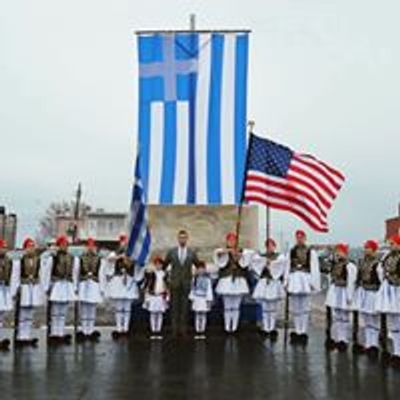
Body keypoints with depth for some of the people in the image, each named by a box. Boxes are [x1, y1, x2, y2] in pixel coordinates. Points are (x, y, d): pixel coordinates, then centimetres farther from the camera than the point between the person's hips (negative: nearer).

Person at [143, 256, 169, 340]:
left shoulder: (164, 274, 7)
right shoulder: (150, 273, -2)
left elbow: (167, 286, 13)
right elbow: (146, 285, 0)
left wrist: (167, 296, 9)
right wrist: (146, 296, -4)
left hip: (161, 296, 2)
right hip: (152, 295, -2)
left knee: (160, 314, 3)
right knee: (153, 313, 0)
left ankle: (158, 331, 7)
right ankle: (153, 331, 4)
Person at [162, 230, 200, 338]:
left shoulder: (192, 253, 2)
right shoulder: (171, 252, 3)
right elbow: (164, 266, 13)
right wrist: (167, 277, 9)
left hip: (187, 284, 0)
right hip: (174, 283, 0)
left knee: (185, 307, 0)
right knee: (175, 307, 1)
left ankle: (183, 330, 6)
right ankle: (175, 330, 6)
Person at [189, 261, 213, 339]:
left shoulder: (207, 279, -2)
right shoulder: (195, 278, 6)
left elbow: (209, 290, -1)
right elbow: (192, 289, 11)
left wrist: (209, 300, -4)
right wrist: (191, 299, 8)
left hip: (204, 299, -2)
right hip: (196, 299, 2)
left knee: (203, 315, 2)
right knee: (197, 315, 3)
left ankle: (202, 332, 9)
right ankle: (197, 332, 7)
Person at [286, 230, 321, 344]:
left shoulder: (311, 252, -2)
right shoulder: (292, 251, 11)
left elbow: (315, 269, -3)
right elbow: (288, 267, 14)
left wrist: (313, 283, -8)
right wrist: (286, 282, 10)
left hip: (305, 281, -4)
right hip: (294, 280, 4)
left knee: (305, 308, 0)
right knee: (295, 308, 9)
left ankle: (303, 332, 6)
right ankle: (297, 332, 18)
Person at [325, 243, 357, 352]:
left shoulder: (350, 267, -15)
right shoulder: (335, 265, 8)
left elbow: (351, 283, -16)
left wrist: (349, 297, -16)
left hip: (344, 293, -7)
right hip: (334, 293, 7)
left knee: (344, 318, 0)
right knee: (335, 317, 13)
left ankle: (343, 340, 6)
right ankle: (334, 338, 21)